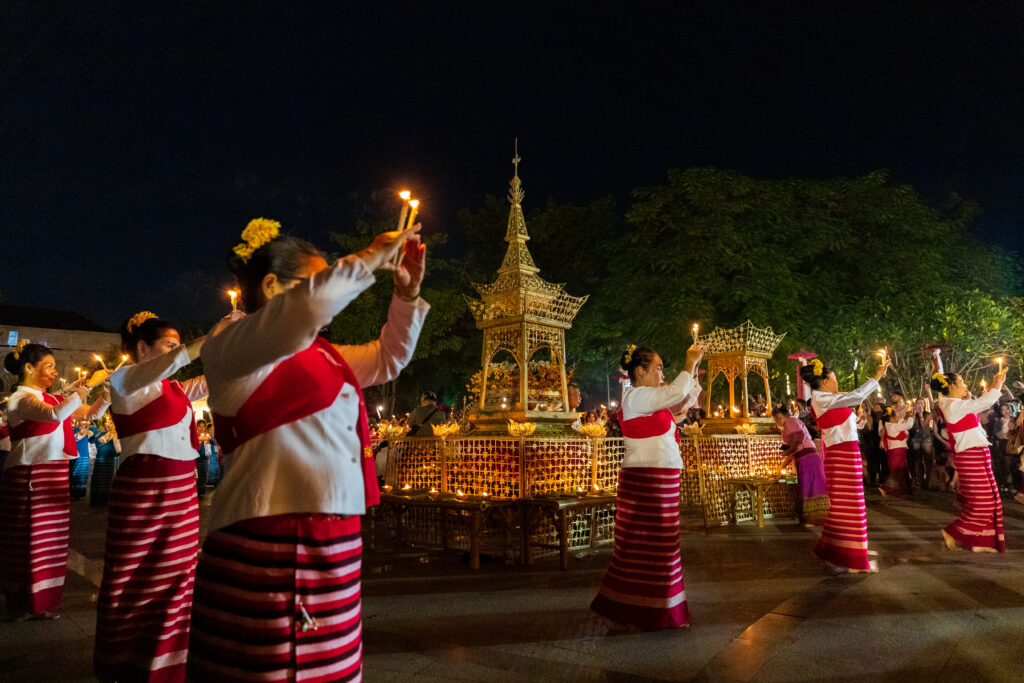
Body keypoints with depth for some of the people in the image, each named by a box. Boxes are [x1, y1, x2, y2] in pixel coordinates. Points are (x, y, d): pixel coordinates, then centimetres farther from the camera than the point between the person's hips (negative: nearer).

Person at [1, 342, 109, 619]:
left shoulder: (51, 398, 13)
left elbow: (90, 414, 16)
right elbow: (55, 414, -30)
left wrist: (107, 392, 0)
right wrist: (88, 384, -28)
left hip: (54, 477, 8)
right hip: (29, 478, -8)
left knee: (51, 541, 11)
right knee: (28, 540, 2)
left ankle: (40, 602, 23)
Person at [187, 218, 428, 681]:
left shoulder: (322, 356, 18)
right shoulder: (230, 348, -7)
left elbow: (388, 359, 29)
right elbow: (310, 305, -26)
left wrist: (407, 291, 17)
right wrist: (372, 258, -11)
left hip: (331, 548, 8)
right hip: (267, 551, -8)